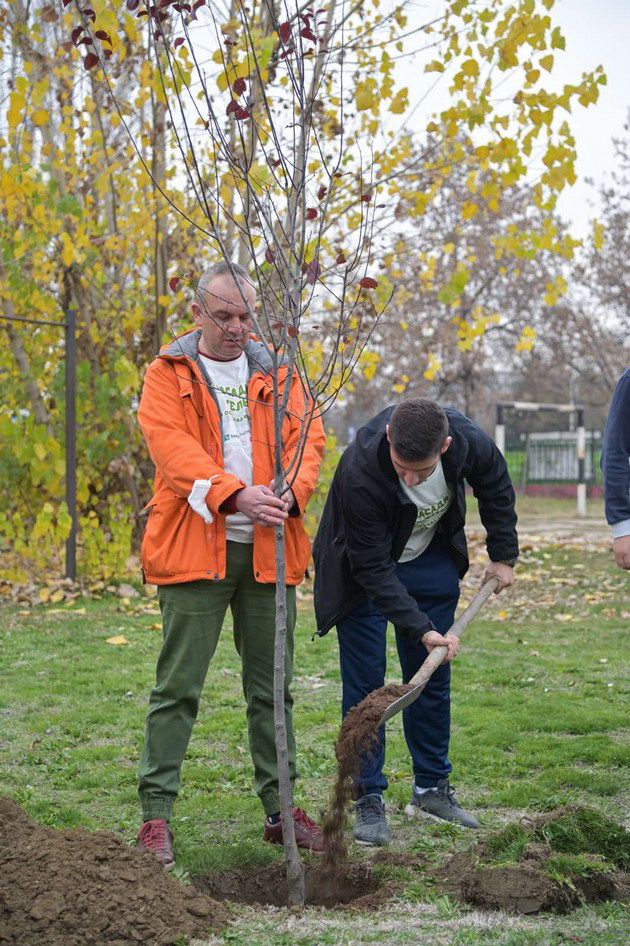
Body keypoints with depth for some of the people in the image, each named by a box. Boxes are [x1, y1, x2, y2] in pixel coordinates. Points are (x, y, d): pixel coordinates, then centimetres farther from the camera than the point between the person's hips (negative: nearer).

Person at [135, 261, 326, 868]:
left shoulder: (275, 374, 14)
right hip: (194, 549, -3)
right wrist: (233, 495, -28)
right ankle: (156, 814, 4)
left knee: (272, 687, 11)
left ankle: (279, 808, 21)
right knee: (177, 687, -3)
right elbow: (172, 446, -12)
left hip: (268, 549, 4)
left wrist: (290, 493, -18)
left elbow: (306, 435, 4)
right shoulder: (167, 376, 3)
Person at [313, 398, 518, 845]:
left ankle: (432, 787, 21)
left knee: (433, 678, 8)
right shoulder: (360, 473, -39)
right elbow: (373, 568, -30)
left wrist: (504, 555, 5)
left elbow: (496, 489, -1)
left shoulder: (469, 440, -27)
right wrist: (422, 629, -33)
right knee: (365, 683, -7)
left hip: (430, 563, 4)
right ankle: (367, 799, 2)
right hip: (364, 570, -4)